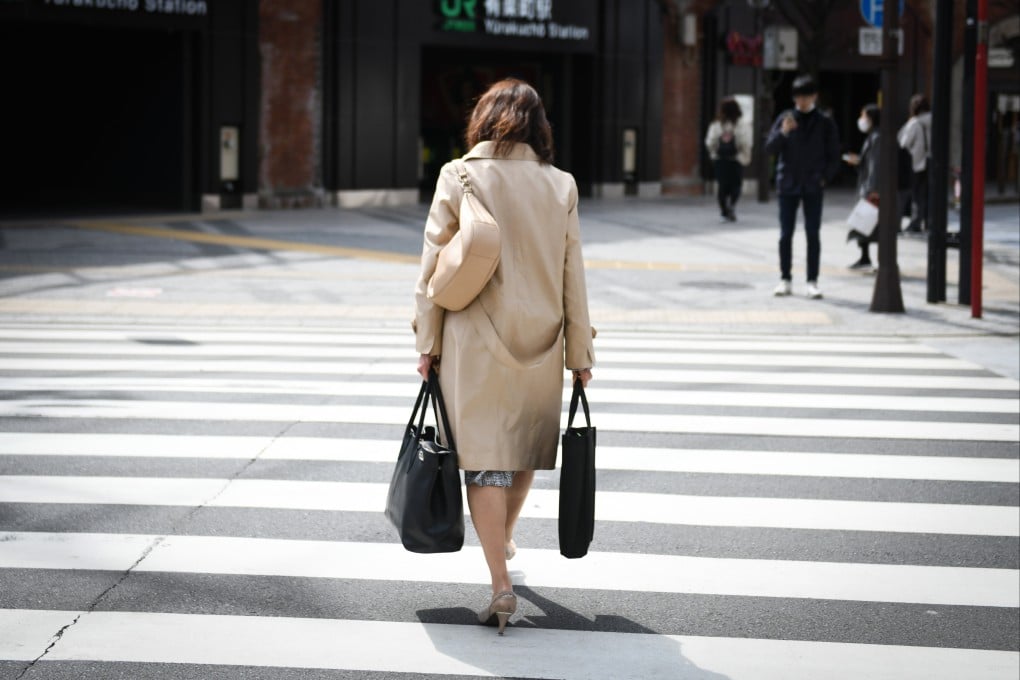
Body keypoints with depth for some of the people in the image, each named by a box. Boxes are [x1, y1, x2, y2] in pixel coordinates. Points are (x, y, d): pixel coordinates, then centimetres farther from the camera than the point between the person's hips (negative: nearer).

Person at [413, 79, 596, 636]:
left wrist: (428, 344, 3)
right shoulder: (560, 186, 0)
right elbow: (572, 277, 3)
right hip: (539, 340, 3)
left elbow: (433, 269, -5)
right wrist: (580, 354, 11)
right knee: (525, 446, 22)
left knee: (485, 458, 0)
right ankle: (504, 541, 44)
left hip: (474, 344, -3)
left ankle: (501, 584, -8)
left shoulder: (457, 178, -6)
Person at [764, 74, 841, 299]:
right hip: (788, 185, 1)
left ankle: (812, 281, 4)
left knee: (813, 234, 0)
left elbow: (833, 156, 6)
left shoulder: (824, 123, 3)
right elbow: (769, 148, -3)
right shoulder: (785, 118, 3)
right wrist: (783, 132, -19)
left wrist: (824, 177, -4)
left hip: (813, 187, -1)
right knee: (785, 234, 3)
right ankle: (785, 279, 12)